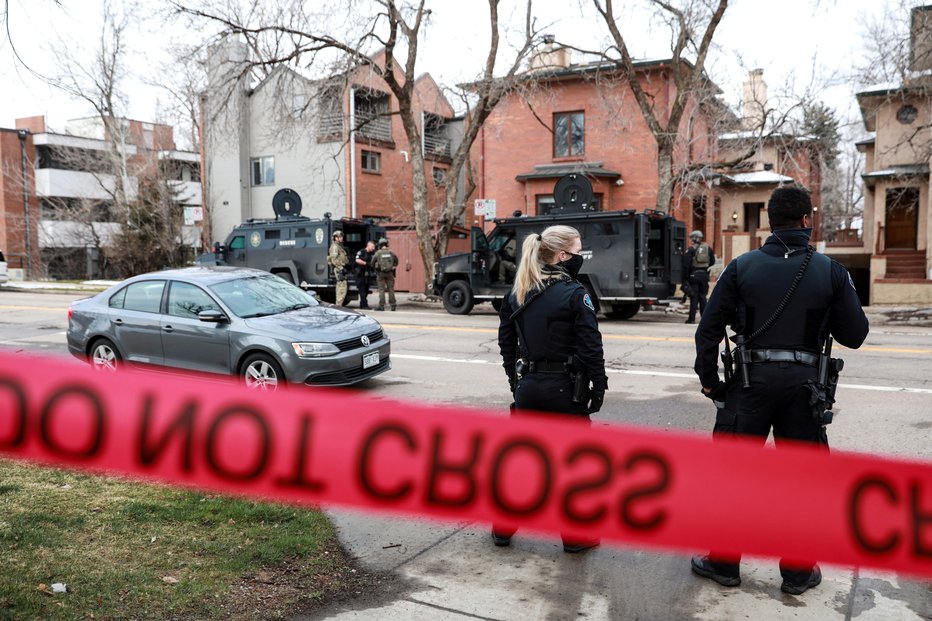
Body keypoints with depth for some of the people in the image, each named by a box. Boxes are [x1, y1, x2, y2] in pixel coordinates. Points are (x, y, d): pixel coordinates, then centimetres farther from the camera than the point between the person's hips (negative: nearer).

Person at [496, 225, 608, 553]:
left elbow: (506, 342, 11)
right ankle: (575, 536, 19)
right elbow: (591, 346, -14)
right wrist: (599, 385, -4)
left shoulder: (516, 294, 5)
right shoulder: (574, 294, -14)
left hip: (528, 387, 6)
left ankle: (503, 528, 25)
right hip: (564, 388, -5)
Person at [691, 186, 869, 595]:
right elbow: (854, 335, 2)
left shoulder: (743, 267, -2)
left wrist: (709, 380, 5)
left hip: (751, 381, 0)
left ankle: (724, 563, 19)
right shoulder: (830, 271, -2)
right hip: (803, 382, 1)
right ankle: (798, 572, 24)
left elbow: (709, 328, -4)